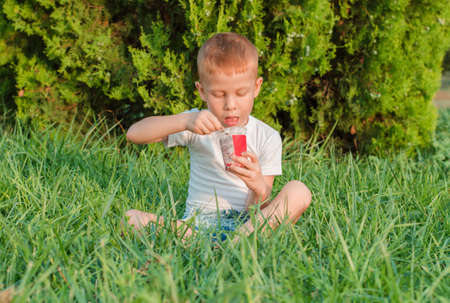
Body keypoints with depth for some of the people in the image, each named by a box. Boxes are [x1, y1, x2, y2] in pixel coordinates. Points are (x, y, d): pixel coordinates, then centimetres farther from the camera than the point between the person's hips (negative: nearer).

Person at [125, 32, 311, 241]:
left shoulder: (267, 137, 1)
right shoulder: (196, 124, 3)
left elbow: (260, 209, -4)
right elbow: (134, 134, -10)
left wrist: (259, 187, -30)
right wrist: (184, 121, -25)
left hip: (245, 221, 0)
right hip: (198, 221, 0)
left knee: (299, 192, -26)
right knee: (131, 218, -23)